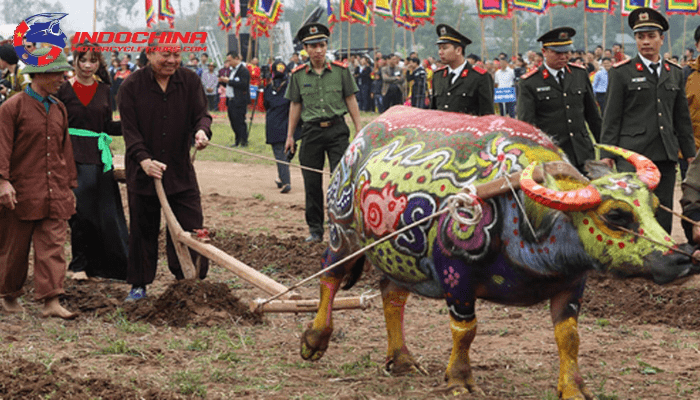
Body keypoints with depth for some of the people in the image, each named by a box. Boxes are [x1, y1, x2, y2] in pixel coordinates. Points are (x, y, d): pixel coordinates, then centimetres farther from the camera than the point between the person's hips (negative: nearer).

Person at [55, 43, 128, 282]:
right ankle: (80, 264, 9)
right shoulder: (63, 89, -2)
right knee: (81, 210, -3)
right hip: (73, 156, -3)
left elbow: (108, 126, 12)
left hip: (99, 156, 3)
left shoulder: (103, 90, 9)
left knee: (105, 212, 3)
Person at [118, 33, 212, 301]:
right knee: (143, 230, 8)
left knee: (190, 227, -1)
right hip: (142, 170, -2)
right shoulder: (132, 86, -5)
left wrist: (202, 131, -22)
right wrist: (144, 159, -21)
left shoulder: (190, 81, 3)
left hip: (181, 169, 2)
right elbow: (129, 129, -7)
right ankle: (139, 284, 20)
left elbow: (201, 114, 3)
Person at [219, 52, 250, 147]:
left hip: (239, 102, -10)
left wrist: (229, 81, -19)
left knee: (240, 122, -8)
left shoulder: (243, 70, -12)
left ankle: (244, 142, -3)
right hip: (231, 100, 10)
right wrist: (224, 81, 5)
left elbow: (243, 84, -23)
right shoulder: (232, 70, 20)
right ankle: (238, 141, 18)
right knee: (233, 122, 11)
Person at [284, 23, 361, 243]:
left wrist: (359, 130, 2)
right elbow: (295, 105, 10)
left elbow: (351, 101, 5)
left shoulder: (340, 71, 1)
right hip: (311, 131, 1)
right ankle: (315, 229, 15)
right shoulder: (298, 75, 4)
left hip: (337, 129, -1)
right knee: (312, 182, 4)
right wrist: (290, 136, 10)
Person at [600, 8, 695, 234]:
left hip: (666, 156, 4)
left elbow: (683, 118, 20)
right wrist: (606, 155, -4)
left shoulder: (675, 73, 16)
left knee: (662, 214, 3)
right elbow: (611, 118, 1)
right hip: (633, 155, -4)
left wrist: (690, 153, 17)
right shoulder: (621, 73, 3)